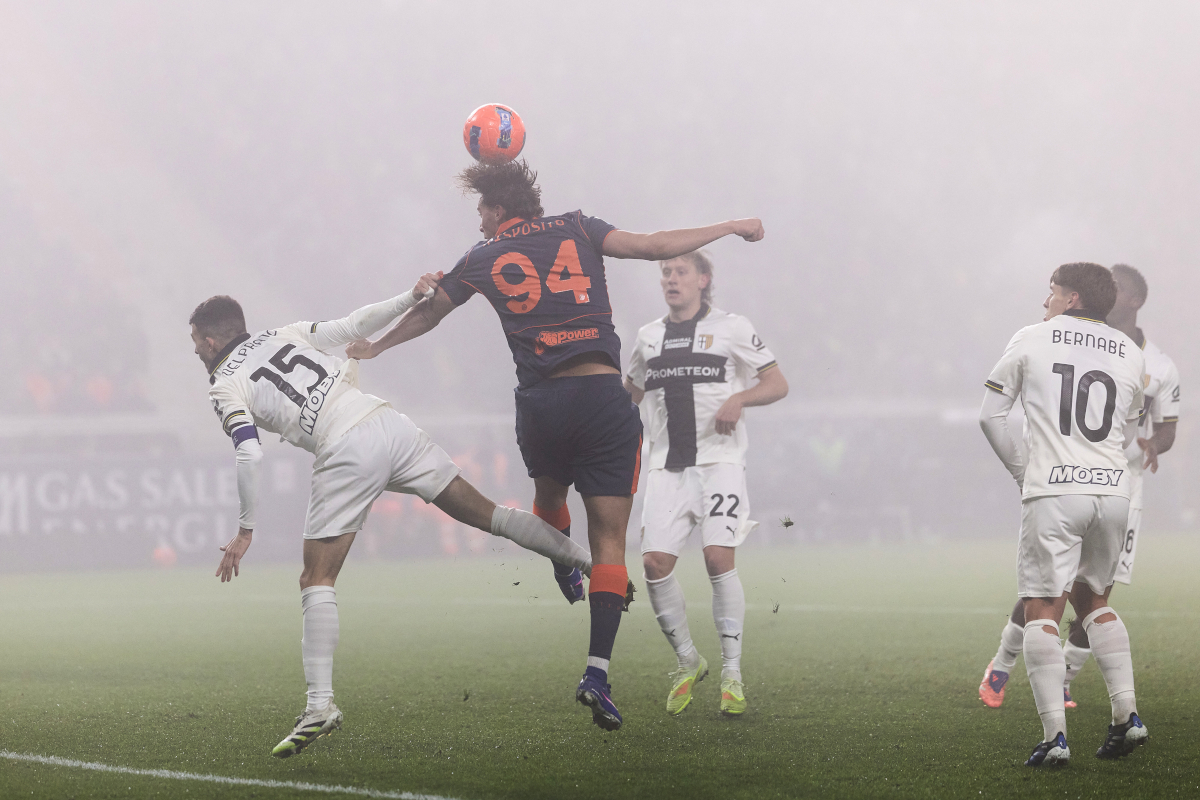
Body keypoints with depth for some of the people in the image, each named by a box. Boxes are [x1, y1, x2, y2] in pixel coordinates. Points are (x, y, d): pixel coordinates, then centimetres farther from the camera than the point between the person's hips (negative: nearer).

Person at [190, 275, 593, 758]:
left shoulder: (225, 387, 6)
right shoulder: (283, 335, 22)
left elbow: (250, 455, -7)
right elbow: (354, 325, 17)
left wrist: (245, 529, -2)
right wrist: (412, 298, 24)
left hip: (346, 454, -6)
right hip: (388, 424, 6)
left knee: (317, 580, -2)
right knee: (481, 512, 13)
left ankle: (320, 703, -14)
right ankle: (592, 563, 11)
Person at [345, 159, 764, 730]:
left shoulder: (482, 260, 11)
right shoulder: (575, 229, 10)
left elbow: (426, 313, 25)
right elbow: (656, 247, 1)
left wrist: (375, 346, 44)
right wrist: (730, 228, 14)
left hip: (541, 403, 1)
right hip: (604, 394, -1)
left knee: (548, 494, 36)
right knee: (609, 539, -2)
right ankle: (597, 672, -12)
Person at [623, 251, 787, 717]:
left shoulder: (731, 329, 4)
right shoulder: (649, 337, 17)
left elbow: (778, 384, 4)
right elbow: (629, 394, 31)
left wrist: (738, 399, -14)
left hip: (718, 459, -4)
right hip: (668, 465, 4)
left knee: (719, 557, -18)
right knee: (655, 562, -11)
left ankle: (732, 674, -10)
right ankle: (687, 662, 8)